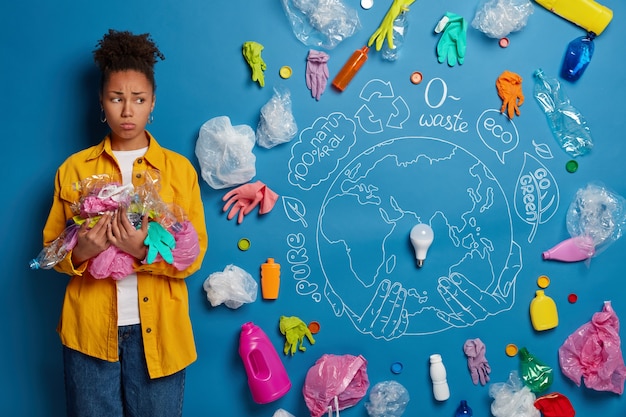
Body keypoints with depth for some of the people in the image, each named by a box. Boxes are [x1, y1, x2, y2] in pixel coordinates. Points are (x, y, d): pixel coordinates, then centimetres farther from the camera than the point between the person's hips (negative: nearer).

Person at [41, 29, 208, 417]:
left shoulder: (179, 168, 1)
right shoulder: (74, 169, 4)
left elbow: (195, 253, -2)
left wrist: (146, 251, -20)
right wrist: (79, 253, -15)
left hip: (157, 328, 0)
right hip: (89, 328, 1)